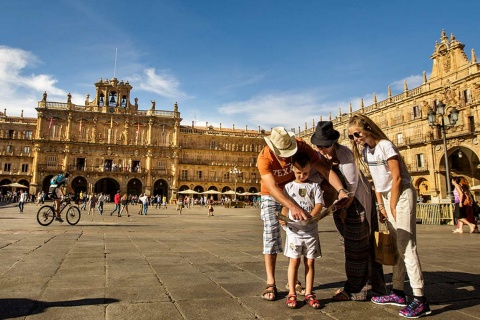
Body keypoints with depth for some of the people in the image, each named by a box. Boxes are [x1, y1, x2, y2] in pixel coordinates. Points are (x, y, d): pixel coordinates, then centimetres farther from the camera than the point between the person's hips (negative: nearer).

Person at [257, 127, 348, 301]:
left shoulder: (301, 146, -25)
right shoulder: (264, 158, -32)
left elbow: (323, 169, -27)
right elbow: (272, 188, -44)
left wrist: (341, 190, -41)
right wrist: (292, 207, -58)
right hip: (271, 196, -3)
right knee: (271, 236, -10)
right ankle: (270, 284, -4)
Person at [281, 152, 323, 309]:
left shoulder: (314, 186, 5)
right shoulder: (289, 186, 4)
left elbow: (319, 204, -4)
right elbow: (285, 206, 0)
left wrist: (310, 216, -22)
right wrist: (283, 218, -20)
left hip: (311, 230, 1)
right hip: (294, 230, -1)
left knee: (310, 262, 7)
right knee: (294, 261, 1)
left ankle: (309, 293, 19)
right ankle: (292, 294, 11)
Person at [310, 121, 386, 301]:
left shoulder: (344, 153, -25)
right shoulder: (319, 156, -4)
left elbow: (352, 184, -21)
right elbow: (314, 177, -2)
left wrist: (345, 208, -14)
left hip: (357, 200, -8)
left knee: (356, 245, 0)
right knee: (348, 244, 12)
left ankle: (354, 290, 10)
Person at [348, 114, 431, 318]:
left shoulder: (385, 146, -15)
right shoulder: (364, 152, 7)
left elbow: (397, 178, -16)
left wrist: (392, 208, -13)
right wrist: (381, 206, 5)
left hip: (402, 195, -7)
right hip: (387, 197, 8)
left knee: (406, 245, -11)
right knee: (396, 245, 10)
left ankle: (420, 299, -6)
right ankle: (398, 292, 17)